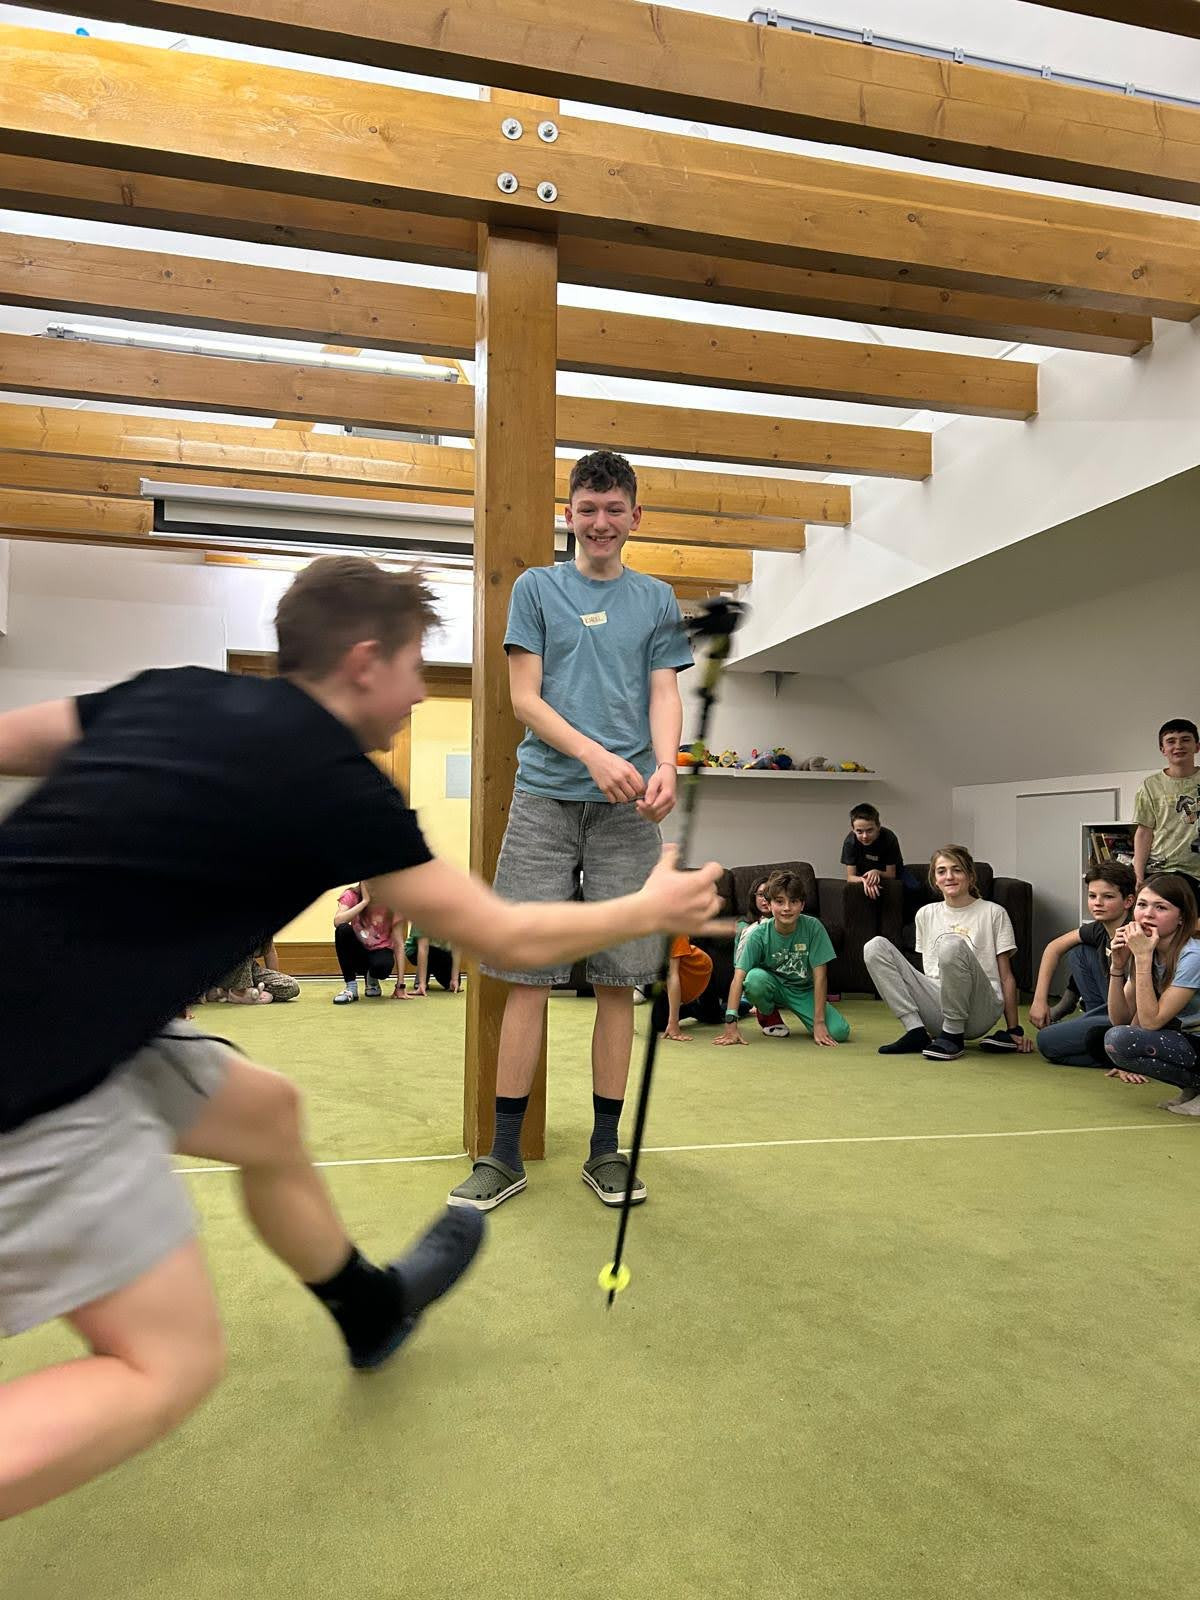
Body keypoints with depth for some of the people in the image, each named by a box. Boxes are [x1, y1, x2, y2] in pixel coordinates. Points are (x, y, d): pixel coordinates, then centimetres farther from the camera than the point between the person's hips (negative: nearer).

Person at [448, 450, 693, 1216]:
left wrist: (665, 767, -14)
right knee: (528, 976, -2)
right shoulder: (536, 588, 11)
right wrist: (595, 755, -13)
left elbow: (665, 694, 7)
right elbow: (525, 697, 2)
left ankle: (605, 1149, 15)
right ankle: (506, 1154, 10)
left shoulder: (658, 599, 15)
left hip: (627, 808, 2)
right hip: (545, 799, -1)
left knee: (619, 979, 3)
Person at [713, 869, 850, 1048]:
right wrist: (731, 1023, -37)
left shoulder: (813, 927, -19)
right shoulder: (758, 933, -20)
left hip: (804, 991, 1)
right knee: (755, 978, -35)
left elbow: (820, 976, -17)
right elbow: (739, 977, -27)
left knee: (840, 1032, -21)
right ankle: (769, 1016, -1)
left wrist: (819, 1022, -21)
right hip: (773, 986, -1)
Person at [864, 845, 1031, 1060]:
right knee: (875, 947, -10)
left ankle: (953, 1035, -18)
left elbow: (1006, 977, 5)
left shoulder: (993, 913, 6)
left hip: (978, 1012, -4)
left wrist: (1014, 1030, 1)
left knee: (951, 944, -34)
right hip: (936, 1008, 5)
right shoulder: (926, 914, 17)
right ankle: (915, 1031, -16)